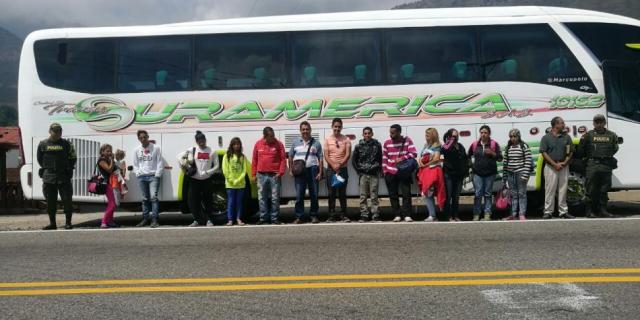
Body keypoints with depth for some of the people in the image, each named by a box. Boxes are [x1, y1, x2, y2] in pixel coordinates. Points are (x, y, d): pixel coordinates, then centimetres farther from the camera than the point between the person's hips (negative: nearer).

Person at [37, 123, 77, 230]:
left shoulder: (66, 144, 3)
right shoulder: (43, 144, 5)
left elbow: (72, 158, 10)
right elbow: (39, 159, 16)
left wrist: (67, 169, 6)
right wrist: (47, 168, 11)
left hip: (64, 177, -1)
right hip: (48, 177, 1)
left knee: (67, 200, -4)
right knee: (50, 201, 5)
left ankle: (68, 223, 3)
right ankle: (52, 223, 13)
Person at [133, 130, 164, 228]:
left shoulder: (155, 148, -1)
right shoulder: (137, 150, 9)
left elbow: (160, 163, -2)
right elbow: (135, 164, 14)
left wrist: (157, 175, -8)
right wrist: (138, 173, 2)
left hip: (153, 176, -3)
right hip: (142, 177, 4)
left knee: (153, 197, -13)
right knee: (145, 198, 8)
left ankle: (154, 220, -14)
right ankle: (145, 218, 15)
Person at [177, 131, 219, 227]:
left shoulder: (211, 152, 0)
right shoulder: (192, 150, 2)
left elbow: (216, 166, 1)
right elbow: (180, 156, 7)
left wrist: (207, 172, -11)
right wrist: (183, 167, -3)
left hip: (207, 180, -1)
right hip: (194, 180, 1)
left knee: (208, 200, 2)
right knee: (193, 200, 1)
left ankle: (209, 220, 13)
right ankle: (196, 220, 14)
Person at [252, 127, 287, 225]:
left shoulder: (278, 144, 0)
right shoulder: (258, 144, 5)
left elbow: (283, 159, -1)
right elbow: (254, 160, 9)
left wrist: (281, 172, -11)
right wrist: (254, 174, 6)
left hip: (274, 175, -2)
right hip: (261, 175, 2)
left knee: (275, 198, 0)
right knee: (262, 198, 6)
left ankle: (274, 218, 8)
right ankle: (263, 217, 14)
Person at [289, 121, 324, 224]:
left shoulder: (316, 143, 8)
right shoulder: (295, 142, 12)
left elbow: (320, 158, 6)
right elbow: (290, 157, 12)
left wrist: (320, 172, -3)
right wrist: (291, 170, 3)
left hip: (312, 170, 0)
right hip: (299, 171, 0)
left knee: (314, 194, 3)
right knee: (299, 195, -2)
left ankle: (314, 215, 13)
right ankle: (299, 216, 3)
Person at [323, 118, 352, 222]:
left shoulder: (346, 139, 3)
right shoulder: (328, 139, 4)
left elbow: (348, 154, -4)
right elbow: (326, 156, -1)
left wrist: (340, 164, -17)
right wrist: (333, 165, -15)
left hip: (343, 169, 0)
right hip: (331, 169, 1)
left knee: (342, 192, 3)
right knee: (331, 193, 2)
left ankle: (343, 215, 8)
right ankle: (332, 215, 5)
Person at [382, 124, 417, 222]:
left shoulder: (407, 140, -3)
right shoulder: (387, 143, 4)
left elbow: (414, 153, -12)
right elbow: (384, 158, 9)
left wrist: (402, 159, -23)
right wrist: (385, 171, 4)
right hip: (391, 173, 3)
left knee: (406, 194, -6)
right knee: (393, 195, 4)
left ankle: (407, 215, -3)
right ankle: (397, 215, 11)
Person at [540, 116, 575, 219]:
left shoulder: (566, 137, 10)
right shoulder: (546, 138, 0)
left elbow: (570, 152, 10)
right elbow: (544, 153, -5)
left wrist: (565, 163, -6)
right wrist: (554, 164, -12)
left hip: (564, 167, 3)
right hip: (550, 167, -3)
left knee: (563, 189, 5)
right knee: (550, 190, -3)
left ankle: (563, 211, 10)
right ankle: (548, 212, 1)